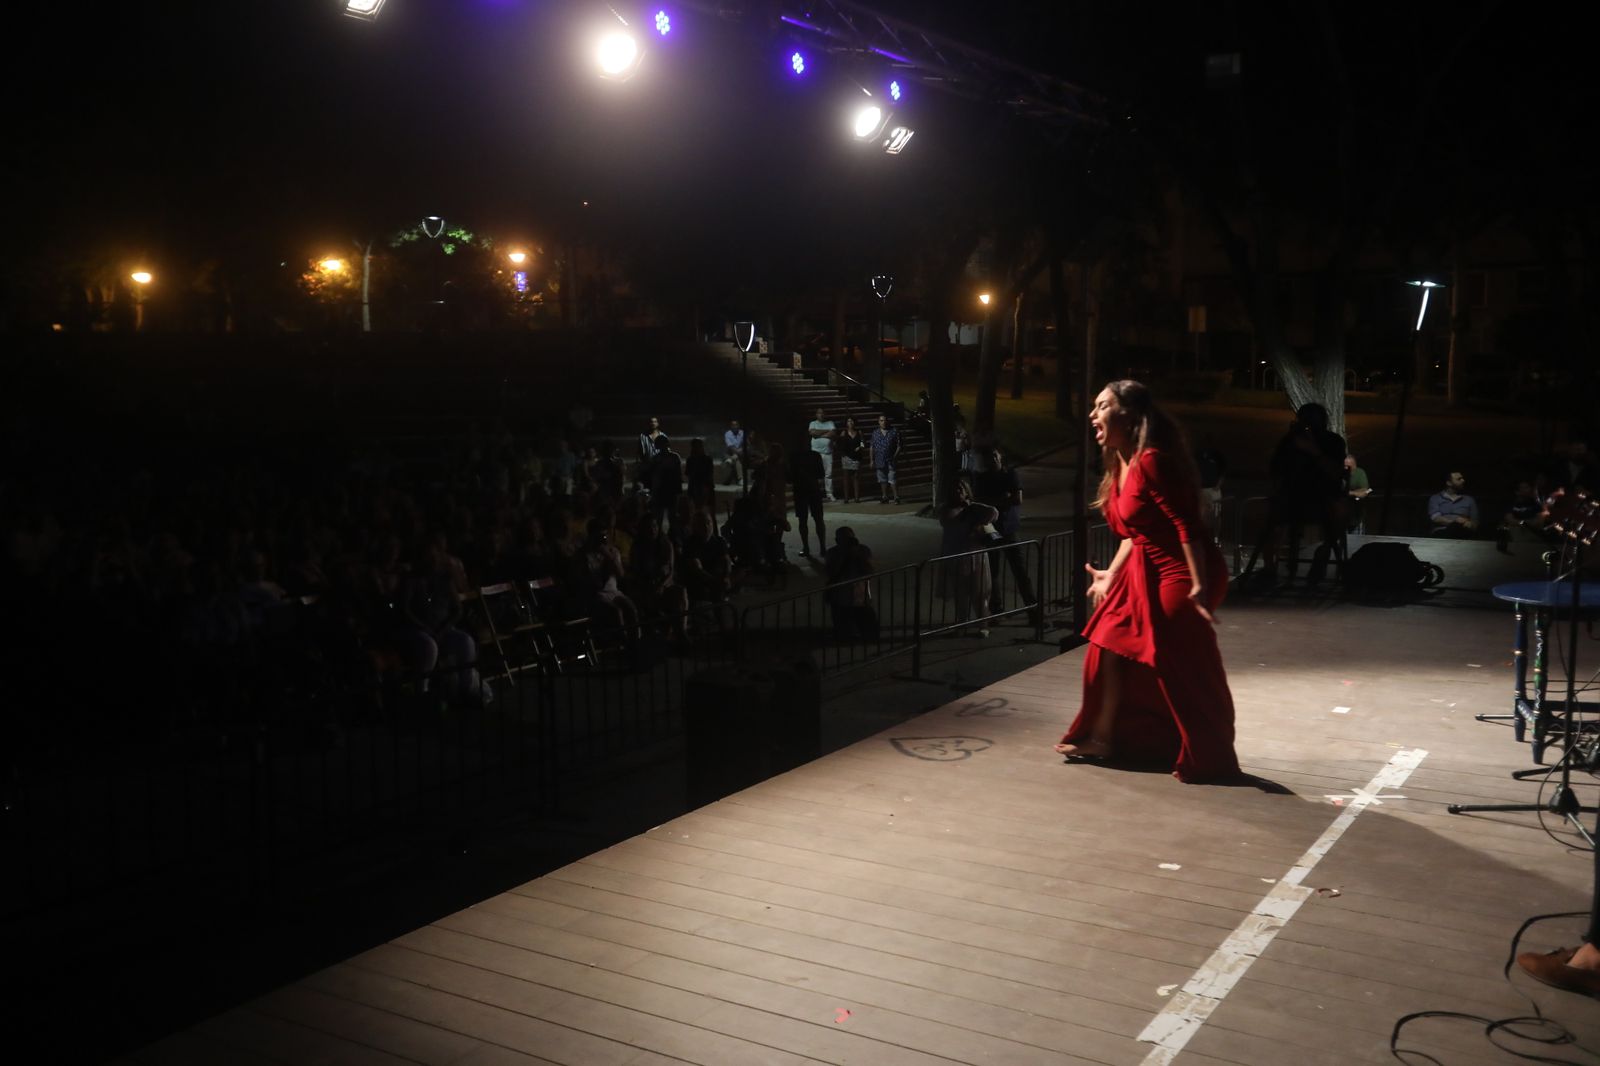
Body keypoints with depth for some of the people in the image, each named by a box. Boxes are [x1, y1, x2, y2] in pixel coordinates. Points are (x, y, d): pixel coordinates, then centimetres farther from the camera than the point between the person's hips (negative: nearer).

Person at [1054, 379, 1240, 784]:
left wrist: (1199, 586, -29)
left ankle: (1209, 761, 10)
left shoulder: (1152, 461, -21)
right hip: (1145, 574, 10)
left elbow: (1186, 525, -25)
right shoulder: (1120, 466, 9)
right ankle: (1103, 738, 26)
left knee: (1184, 670, -4)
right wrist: (1110, 575, 19)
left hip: (1179, 574, -10)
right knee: (1111, 645, 13)